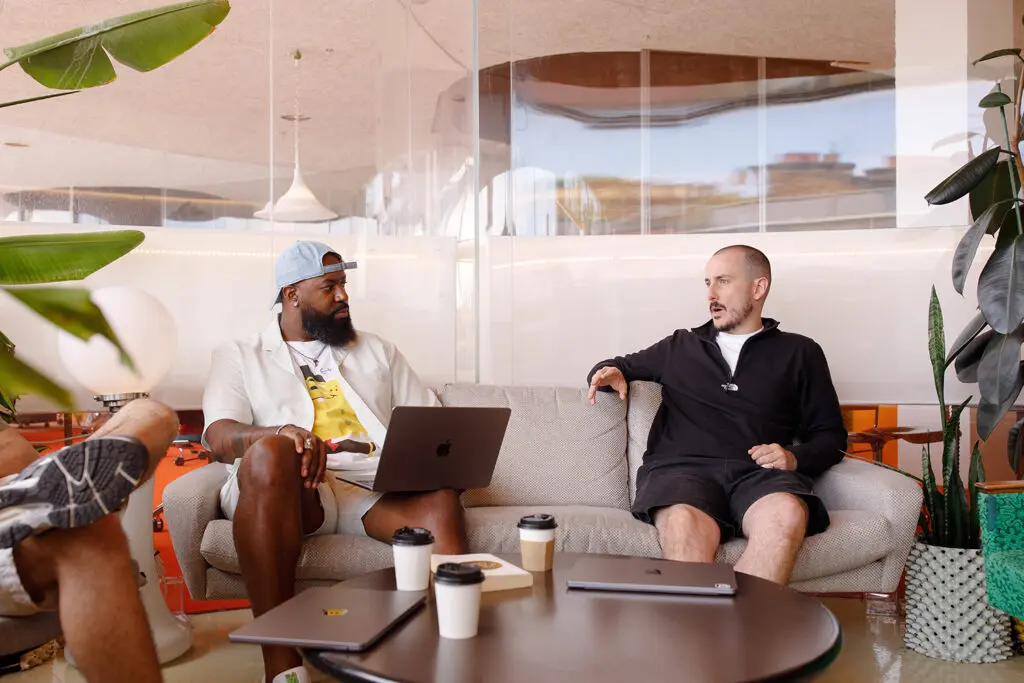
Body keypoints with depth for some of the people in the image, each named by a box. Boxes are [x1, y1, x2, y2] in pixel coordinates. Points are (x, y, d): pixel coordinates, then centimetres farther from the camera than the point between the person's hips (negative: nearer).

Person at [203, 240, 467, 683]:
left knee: (440, 502, -30)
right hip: (290, 490, -2)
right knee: (270, 453, -37)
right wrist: (282, 433, -24)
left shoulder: (377, 352, 26)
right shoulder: (240, 357, 17)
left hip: (377, 489, 3)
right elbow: (219, 437, -1)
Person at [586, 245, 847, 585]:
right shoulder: (680, 346, 26)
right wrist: (610, 372, 13)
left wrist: (795, 458, -1)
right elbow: (621, 366, 38)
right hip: (682, 468, 0)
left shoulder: (799, 353, 23)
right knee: (686, 525, -38)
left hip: (759, 474, 0)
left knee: (787, 514, -38)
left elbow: (831, 436, 21)